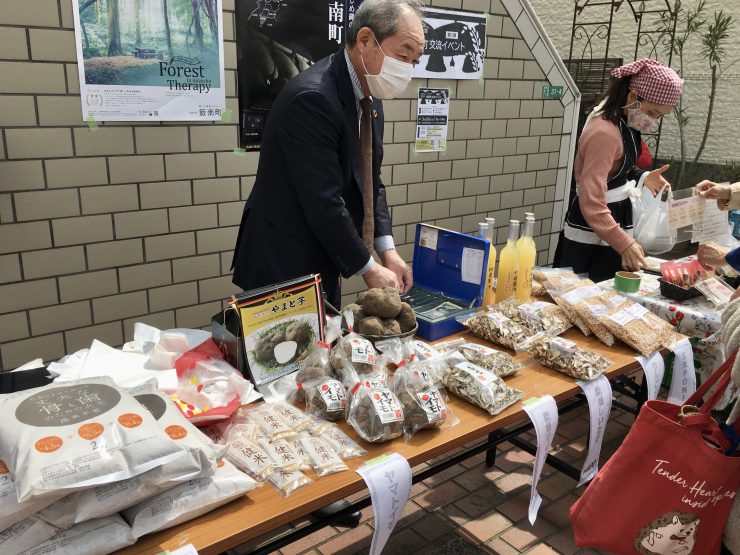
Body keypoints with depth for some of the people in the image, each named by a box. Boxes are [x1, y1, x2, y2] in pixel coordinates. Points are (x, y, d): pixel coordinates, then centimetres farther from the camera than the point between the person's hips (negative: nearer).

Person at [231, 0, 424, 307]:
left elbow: (369, 182, 10)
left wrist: (386, 250, -1)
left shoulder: (369, 98, 5)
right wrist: (368, 268, -15)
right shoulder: (312, 97, -24)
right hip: (283, 269, -8)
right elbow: (323, 203, -25)